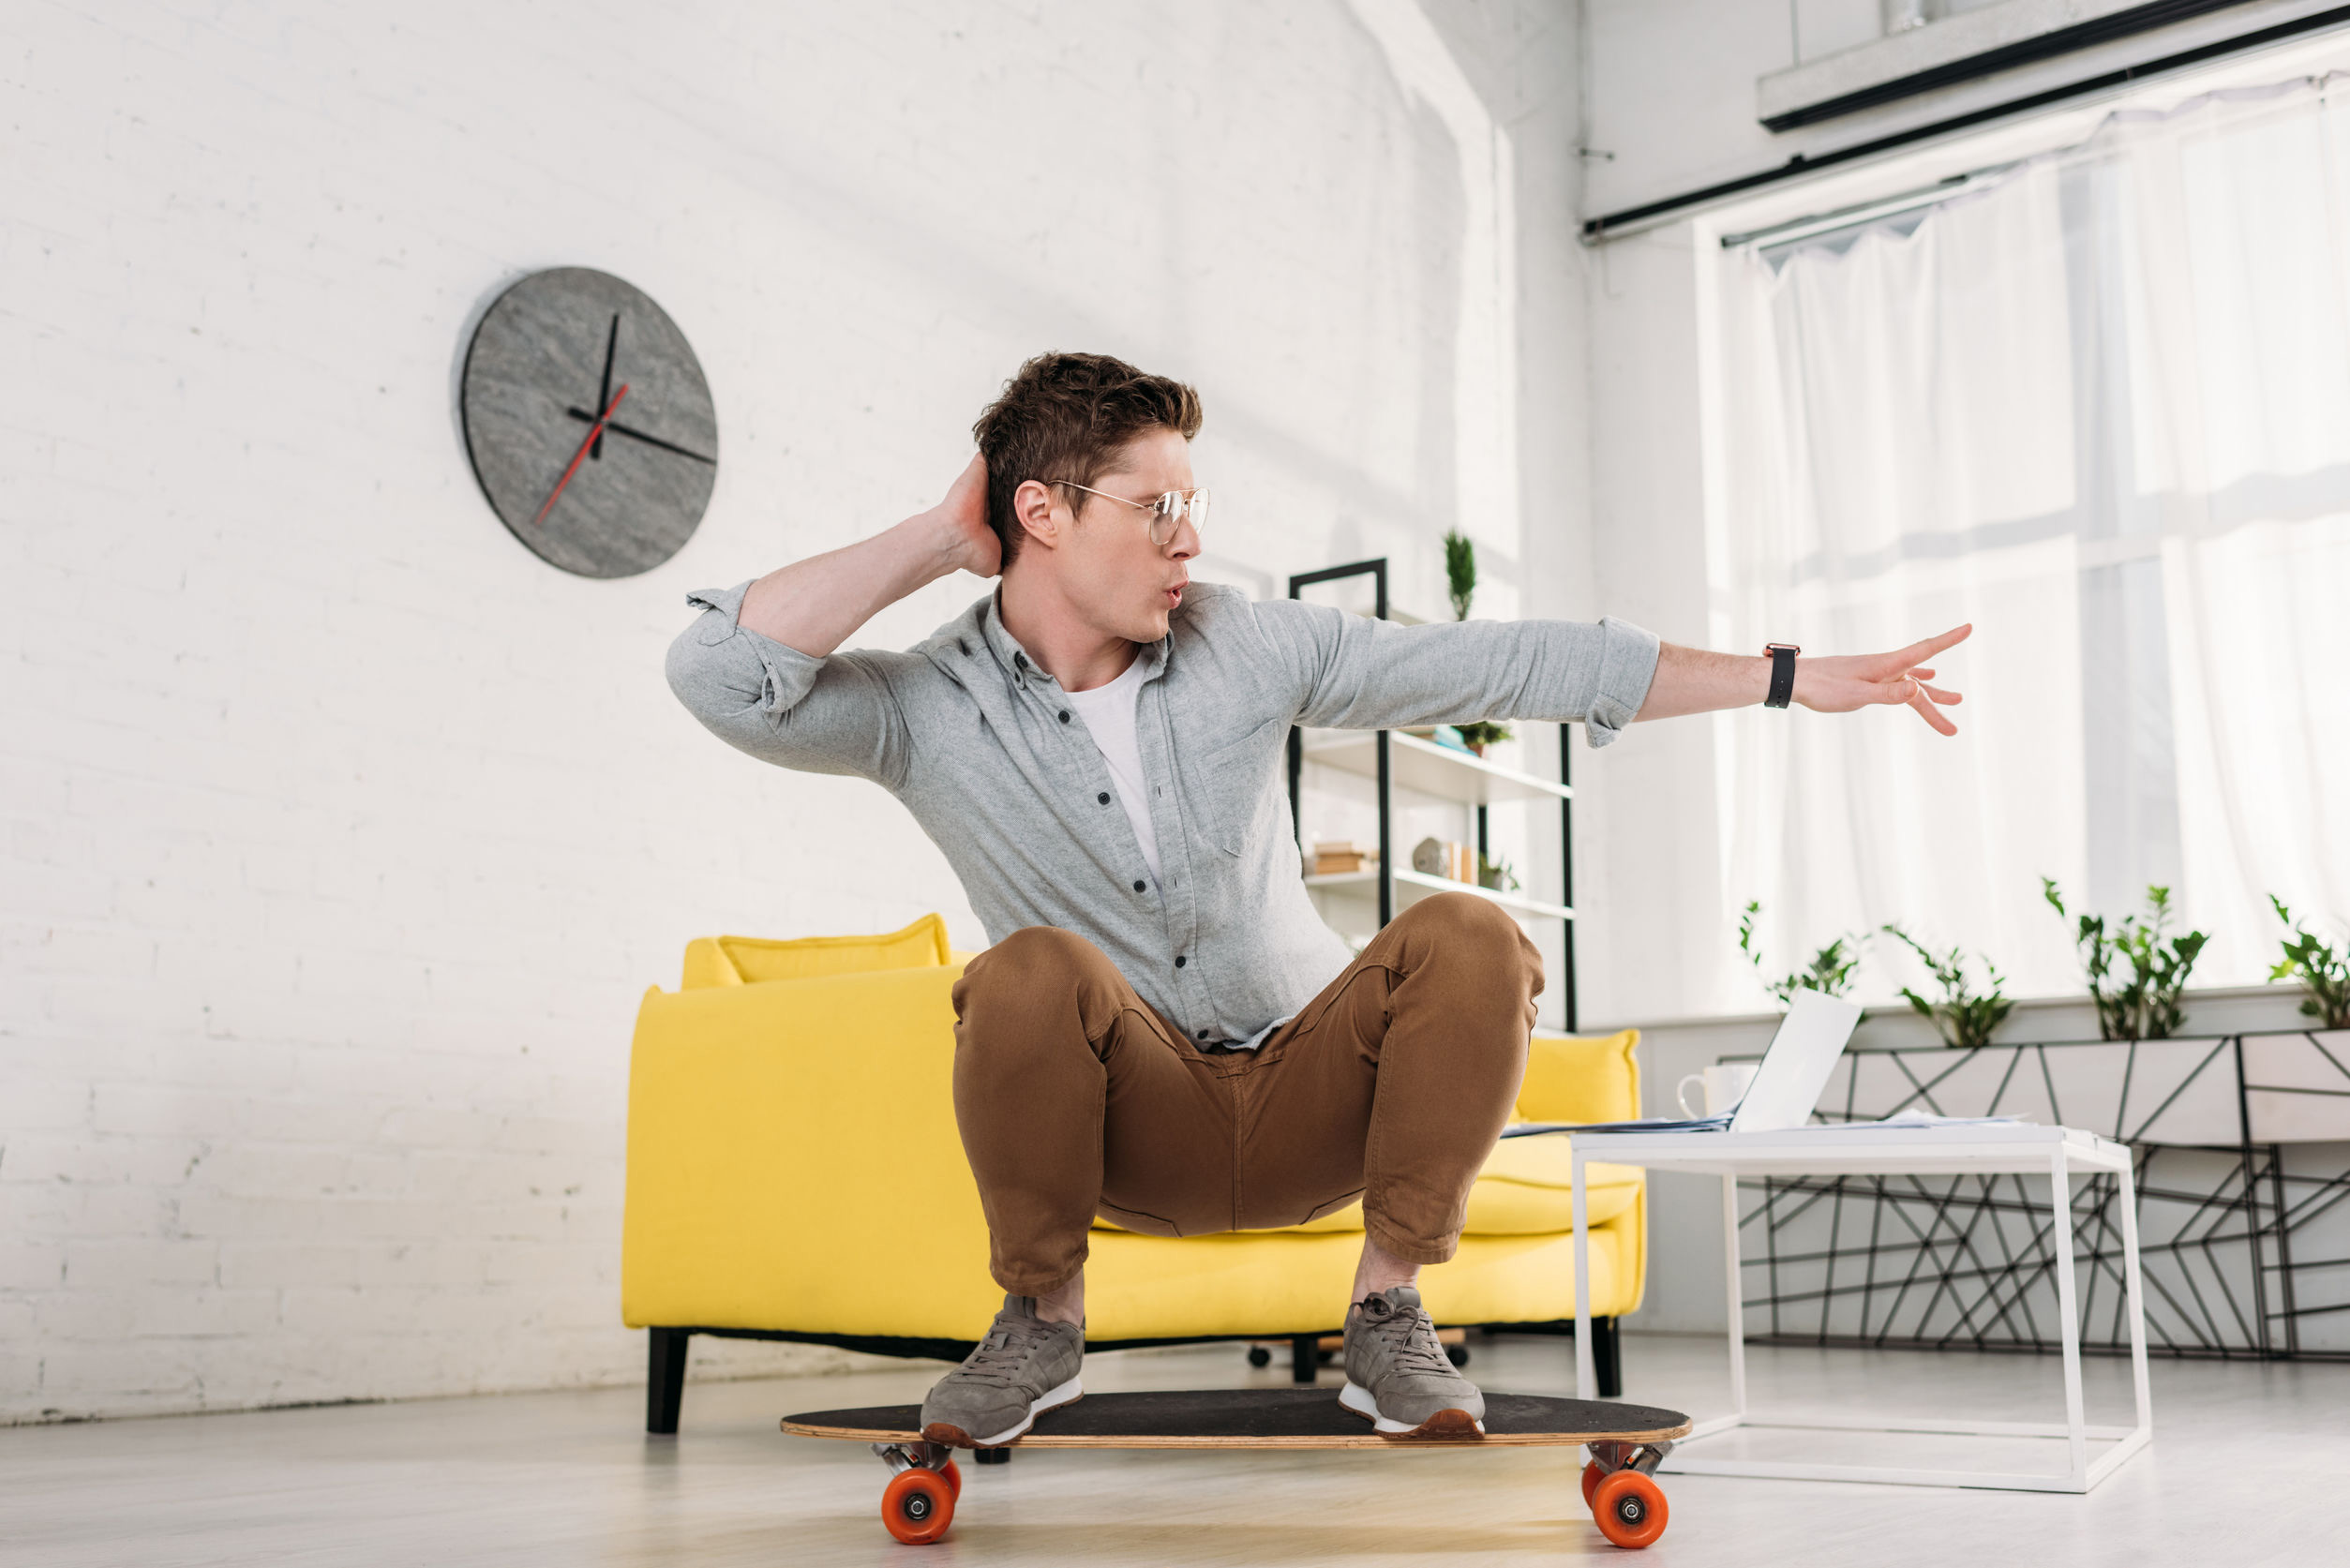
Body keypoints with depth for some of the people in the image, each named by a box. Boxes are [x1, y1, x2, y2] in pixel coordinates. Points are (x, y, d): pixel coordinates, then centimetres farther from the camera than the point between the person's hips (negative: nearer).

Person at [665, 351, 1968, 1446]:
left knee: (1471, 937, -26)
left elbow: (1514, 665, -5)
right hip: (1137, 1128, -2)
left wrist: (1792, 679, -5)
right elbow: (718, 674, -30)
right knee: (1029, 972, -34)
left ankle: (1387, 1312, -8)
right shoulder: (928, 706, -11)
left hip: (1309, 1097, 2)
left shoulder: (1249, 644, -5)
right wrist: (937, 539, -20)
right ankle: (1040, 1322, -7)